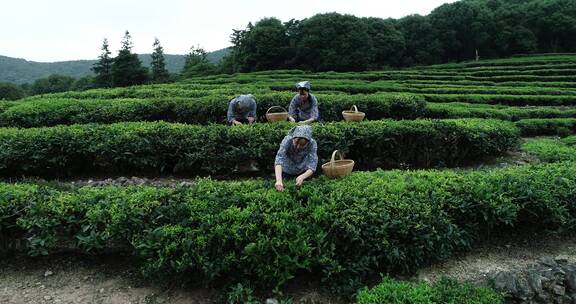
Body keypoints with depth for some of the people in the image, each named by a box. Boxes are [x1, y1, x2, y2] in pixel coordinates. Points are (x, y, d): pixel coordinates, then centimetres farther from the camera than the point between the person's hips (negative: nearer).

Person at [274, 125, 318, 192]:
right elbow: (279, 160, -45)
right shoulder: (287, 140, -34)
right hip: (285, 171, -1)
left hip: (302, 172, 1)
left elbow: (312, 167, -33)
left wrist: (302, 177, -54)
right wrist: (279, 180, -60)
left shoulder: (312, 144, -30)